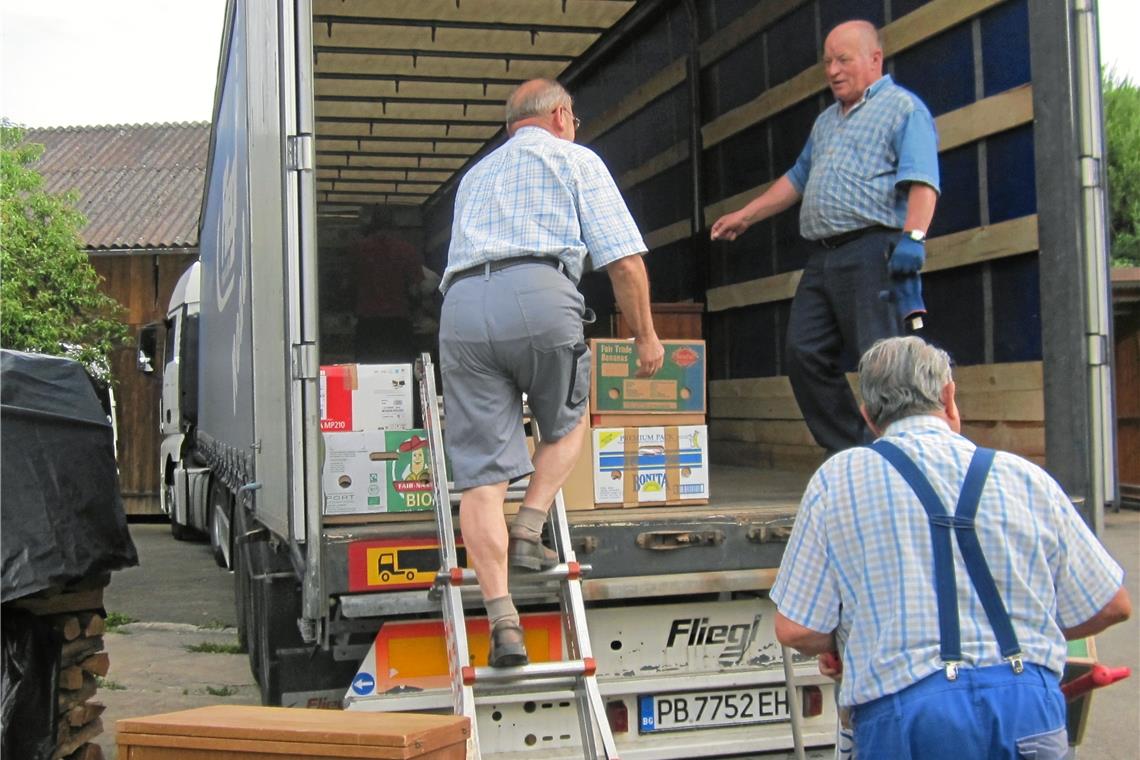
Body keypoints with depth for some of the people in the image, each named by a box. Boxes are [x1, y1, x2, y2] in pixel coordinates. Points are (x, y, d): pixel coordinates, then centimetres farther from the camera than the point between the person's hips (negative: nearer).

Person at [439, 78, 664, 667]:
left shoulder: (476, 174, 37)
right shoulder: (574, 159, 20)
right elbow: (623, 259, 9)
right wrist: (645, 335, 18)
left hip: (461, 305, 4)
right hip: (538, 296, -3)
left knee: (481, 474, 0)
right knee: (566, 424, 24)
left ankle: (502, 620, -8)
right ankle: (527, 533, 8)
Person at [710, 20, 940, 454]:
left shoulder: (903, 107, 1)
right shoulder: (826, 121, 27)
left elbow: (922, 181, -12)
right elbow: (798, 179, 35)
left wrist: (913, 236, -25)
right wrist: (745, 216, 31)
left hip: (872, 251, -8)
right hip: (822, 256, 8)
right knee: (805, 354, 1)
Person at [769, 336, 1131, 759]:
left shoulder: (836, 481, 3)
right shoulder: (1027, 478, 8)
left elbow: (794, 630, 1)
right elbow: (1112, 607, 15)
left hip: (901, 715, -1)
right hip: (1030, 709, 2)